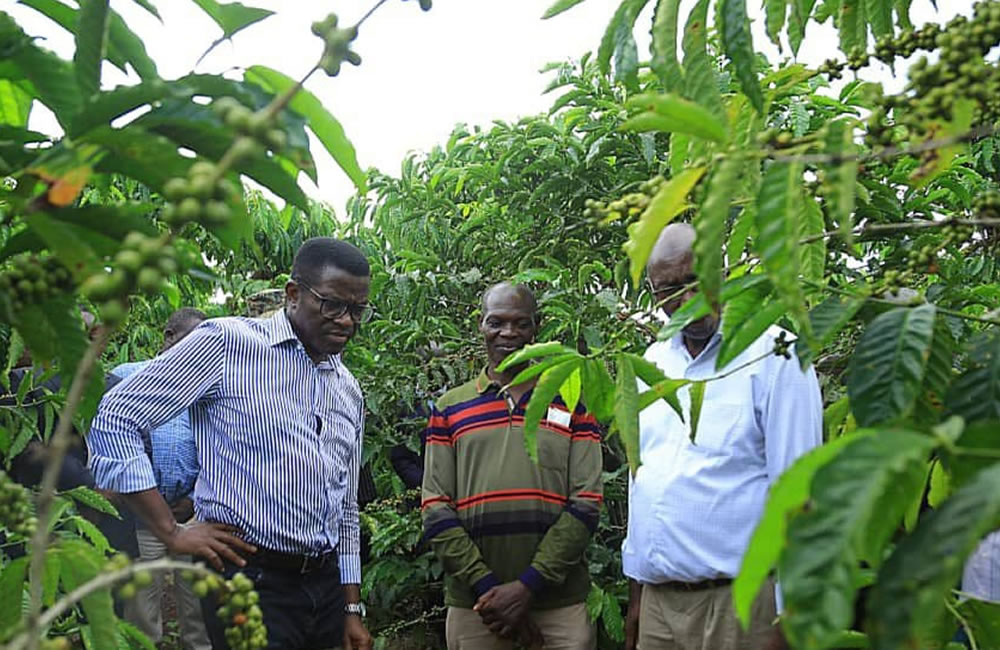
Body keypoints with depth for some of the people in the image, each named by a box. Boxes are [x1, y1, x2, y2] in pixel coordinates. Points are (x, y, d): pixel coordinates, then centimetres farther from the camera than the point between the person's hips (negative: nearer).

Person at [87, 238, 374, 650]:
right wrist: (172, 534, -10)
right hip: (248, 576, -6)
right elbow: (114, 421, -9)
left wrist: (352, 609, 15)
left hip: (326, 581, 6)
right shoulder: (227, 343, -7)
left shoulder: (349, 390, 13)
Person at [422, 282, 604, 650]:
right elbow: (436, 510, 1)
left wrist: (528, 586, -10)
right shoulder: (448, 409, 8)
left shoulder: (573, 403, 6)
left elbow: (586, 504, -2)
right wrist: (487, 587, -10)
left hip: (560, 604, 0)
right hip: (473, 605, 1)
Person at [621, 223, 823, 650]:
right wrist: (635, 592, 14)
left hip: (737, 602, -5)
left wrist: (790, 615, -14)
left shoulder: (774, 356, -8)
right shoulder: (653, 361, 11)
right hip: (657, 599, 6)